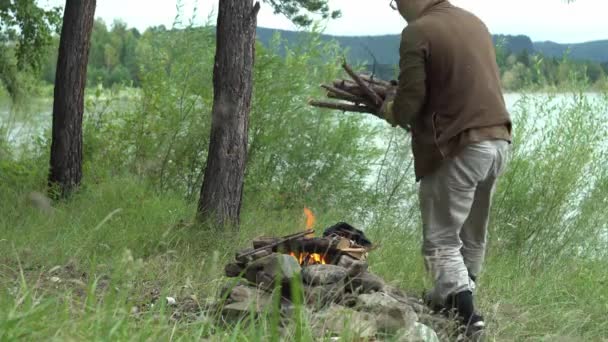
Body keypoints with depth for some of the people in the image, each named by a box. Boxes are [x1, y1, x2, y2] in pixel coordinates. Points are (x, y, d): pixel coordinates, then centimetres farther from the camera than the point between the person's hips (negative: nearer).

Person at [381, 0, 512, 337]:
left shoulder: (418, 31, -10)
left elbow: (409, 103, -14)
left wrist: (390, 110, 8)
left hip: (459, 148, -8)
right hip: (498, 141, 8)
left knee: (441, 239, 0)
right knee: (472, 234, 20)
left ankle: (465, 313, -11)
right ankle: (453, 298, 32)